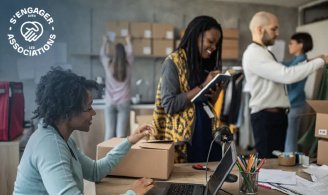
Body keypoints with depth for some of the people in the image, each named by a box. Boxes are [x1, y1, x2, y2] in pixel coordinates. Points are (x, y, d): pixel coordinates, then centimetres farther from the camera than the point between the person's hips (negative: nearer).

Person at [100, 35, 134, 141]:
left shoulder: (108, 64, -1)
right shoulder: (128, 64, -1)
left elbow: (102, 55, 21)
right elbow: (130, 53, 21)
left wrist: (104, 42, 40)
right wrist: (128, 42, 40)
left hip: (110, 103, 1)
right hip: (124, 103, -1)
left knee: (109, 132, 3)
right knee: (121, 133, -2)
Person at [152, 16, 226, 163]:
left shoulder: (206, 64, 11)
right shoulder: (173, 62, -9)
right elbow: (169, 104, -17)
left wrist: (215, 94, -6)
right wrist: (203, 86, -15)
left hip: (207, 133, 6)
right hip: (182, 137, -6)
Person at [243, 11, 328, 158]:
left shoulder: (263, 52, 18)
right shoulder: (254, 54, -16)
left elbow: (282, 76, 14)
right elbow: (287, 75, -25)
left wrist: (308, 64, 9)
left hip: (276, 115, 10)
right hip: (267, 118, -10)